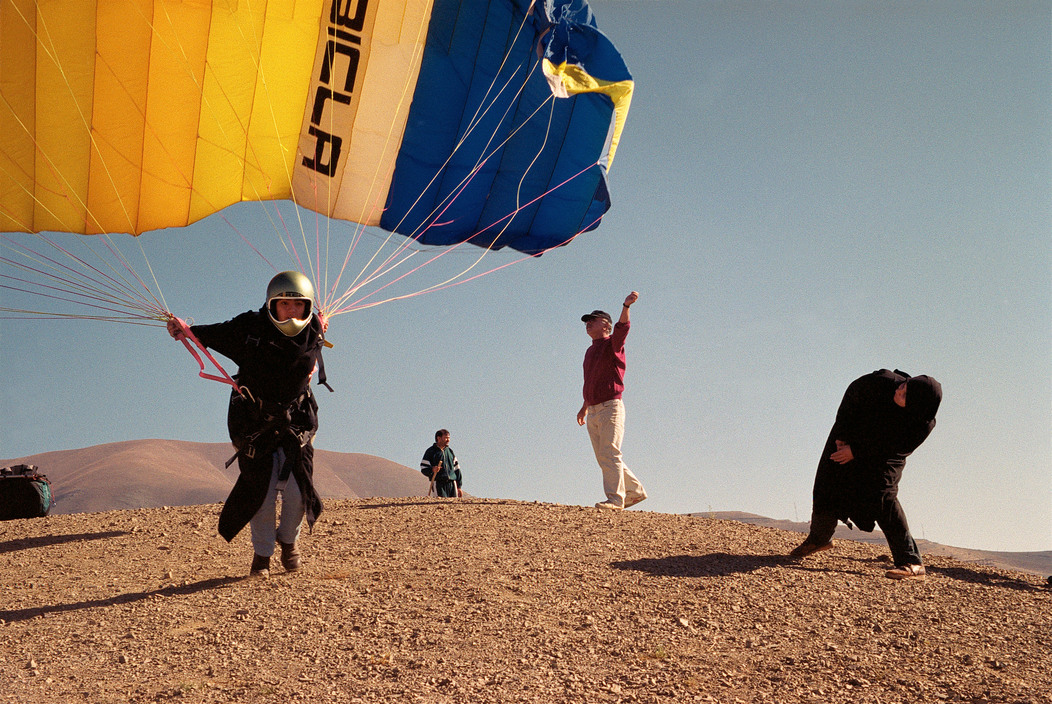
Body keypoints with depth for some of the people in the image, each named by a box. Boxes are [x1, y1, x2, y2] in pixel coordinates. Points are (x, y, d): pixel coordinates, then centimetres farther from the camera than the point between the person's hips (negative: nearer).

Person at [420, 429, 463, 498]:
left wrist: (459, 487, 15)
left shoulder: (450, 451, 19)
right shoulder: (430, 451, 3)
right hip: (438, 484, -5)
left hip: (452, 484, 5)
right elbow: (423, 469, 1)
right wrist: (432, 470, -21)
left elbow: (456, 469, 20)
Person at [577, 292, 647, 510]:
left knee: (610, 453, -13)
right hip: (593, 412, 8)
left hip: (611, 408, -8)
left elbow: (622, 327, -25)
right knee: (603, 457, 9)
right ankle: (635, 491, 19)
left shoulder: (612, 344, -3)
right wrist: (585, 407, 33)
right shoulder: (590, 351, 21)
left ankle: (615, 498, -11)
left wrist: (626, 306, -42)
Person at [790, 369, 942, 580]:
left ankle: (911, 562, -19)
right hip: (849, 439, 3)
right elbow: (853, 392, -12)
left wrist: (856, 452, -21)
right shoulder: (880, 382, -31)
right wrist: (841, 434, -10)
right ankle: (818, 538, 34)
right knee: (828, 487, 5)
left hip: (884, 457, -3)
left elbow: (898, 448, -20)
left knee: (881, 496, -23)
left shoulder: (923, 424, -31)